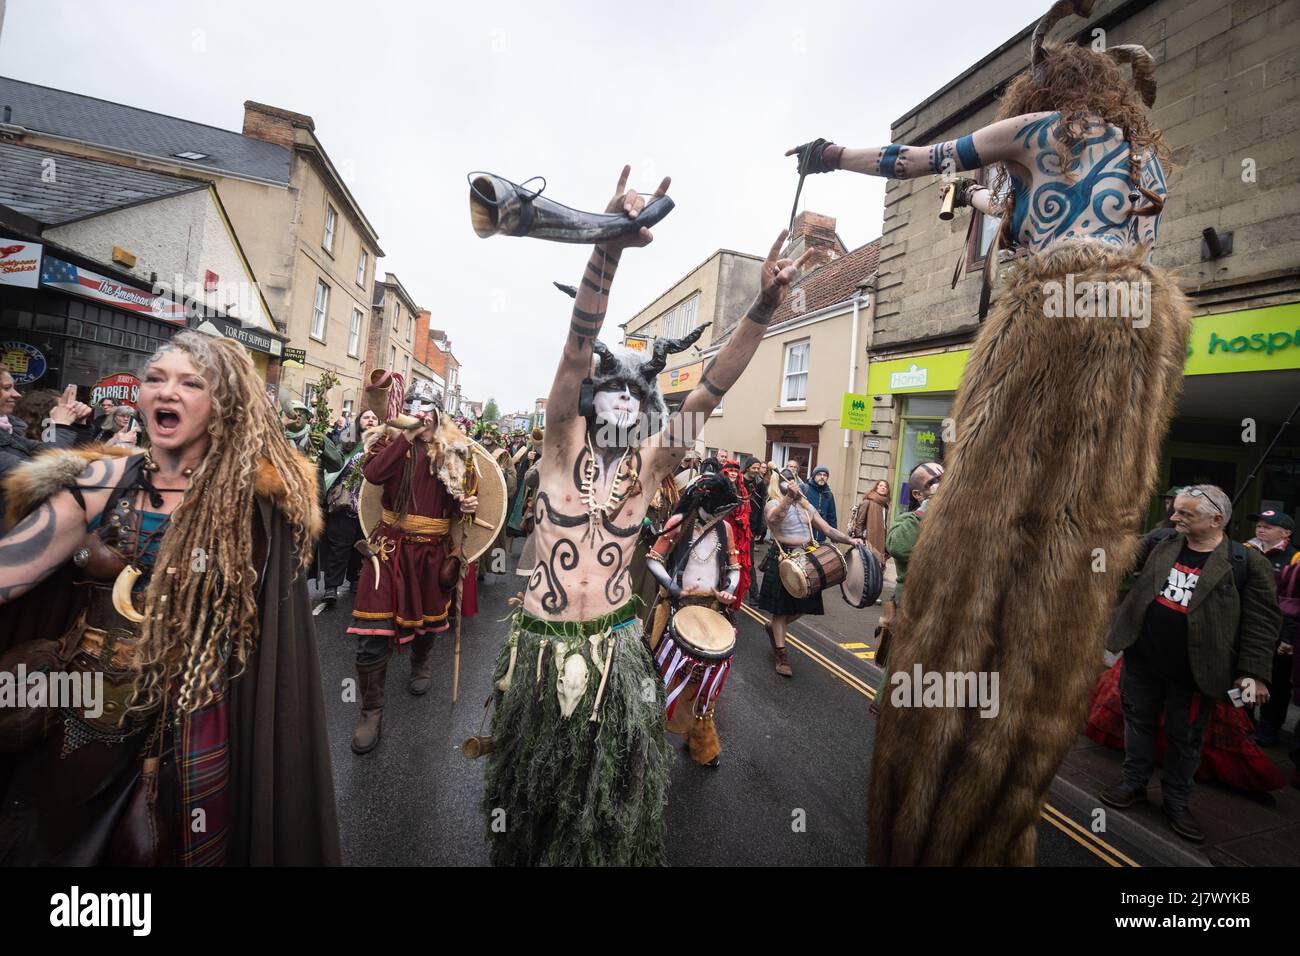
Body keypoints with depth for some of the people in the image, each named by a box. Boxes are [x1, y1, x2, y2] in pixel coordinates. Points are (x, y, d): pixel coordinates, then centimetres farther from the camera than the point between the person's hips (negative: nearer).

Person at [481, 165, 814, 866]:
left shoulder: (649, 462, -3)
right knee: (535, 781, 22)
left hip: (614, 646, 1)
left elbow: (710, 389, -13)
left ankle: (604, 850, 48)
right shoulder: (564, 444, -8)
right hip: (541, 643, 0)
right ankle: (528, 850, 51)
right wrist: (608, 248, -34)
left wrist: (764, 308, -21)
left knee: (610, 784, 19)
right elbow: (576, 349, -23)